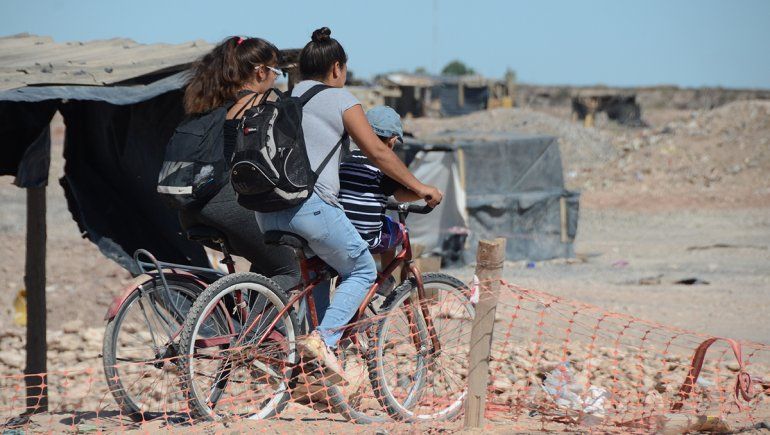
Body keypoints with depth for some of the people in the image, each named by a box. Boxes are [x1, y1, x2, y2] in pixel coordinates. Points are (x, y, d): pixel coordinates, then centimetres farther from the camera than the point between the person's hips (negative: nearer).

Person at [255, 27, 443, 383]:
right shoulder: (339, 99, 4)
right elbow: (377, 152, 2)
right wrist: (418, 188, 10)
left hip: (267, 208, 7)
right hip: (311, 203, -7)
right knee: (362, 271, 10)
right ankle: (324, 339, -10)